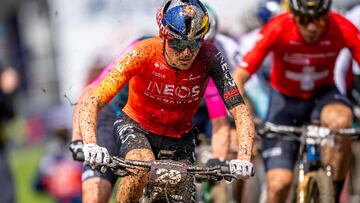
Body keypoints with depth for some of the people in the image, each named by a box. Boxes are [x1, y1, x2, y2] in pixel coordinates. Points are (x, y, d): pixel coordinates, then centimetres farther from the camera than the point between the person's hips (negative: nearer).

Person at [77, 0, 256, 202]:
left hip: (180, 135, 3)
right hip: (136, 127, -3)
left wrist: (243, 158, -46)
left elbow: (240, 111, -28)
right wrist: (90, 145, -50)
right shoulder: (143, 54, -30)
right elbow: (92, 103, -32)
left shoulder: (208, 57, -26)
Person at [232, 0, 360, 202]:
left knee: (341, 120, -36)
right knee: (279, 184, -14)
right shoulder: (277, 30, -27)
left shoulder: (343, 30, -25)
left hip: (322, 95, 1)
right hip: (285, 99, -1)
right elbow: (237, 80, -26)